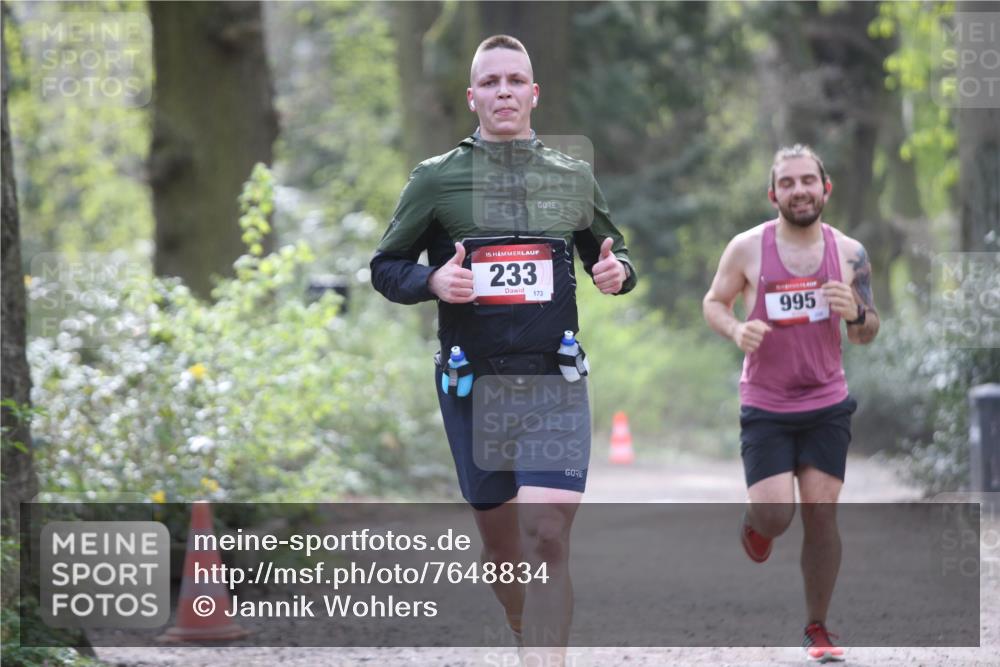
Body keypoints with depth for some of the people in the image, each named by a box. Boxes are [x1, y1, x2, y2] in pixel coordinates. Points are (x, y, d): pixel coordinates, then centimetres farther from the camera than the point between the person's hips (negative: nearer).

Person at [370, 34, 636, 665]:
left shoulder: (575, 176, 8)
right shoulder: (436, 177, 3)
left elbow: (612, 254, 21)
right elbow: (386, 266, 8)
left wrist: (619, 272, -3)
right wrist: (431, 281, -13)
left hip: (554, 383, -1)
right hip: (472, 385, 1)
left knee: (547, 536, -17)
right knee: (500, 541, 10)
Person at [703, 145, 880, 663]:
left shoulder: (849, 253, -1)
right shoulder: (747, 248, -8)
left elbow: (868, 334, 7)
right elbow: (713, 302, 5)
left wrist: (856, 314, -17)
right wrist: (735, 330, -17)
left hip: (827, 405, 2)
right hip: (765, 407, -2)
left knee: (821, 513, -1)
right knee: (774, 516, -11)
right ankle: (755, 526, 29)